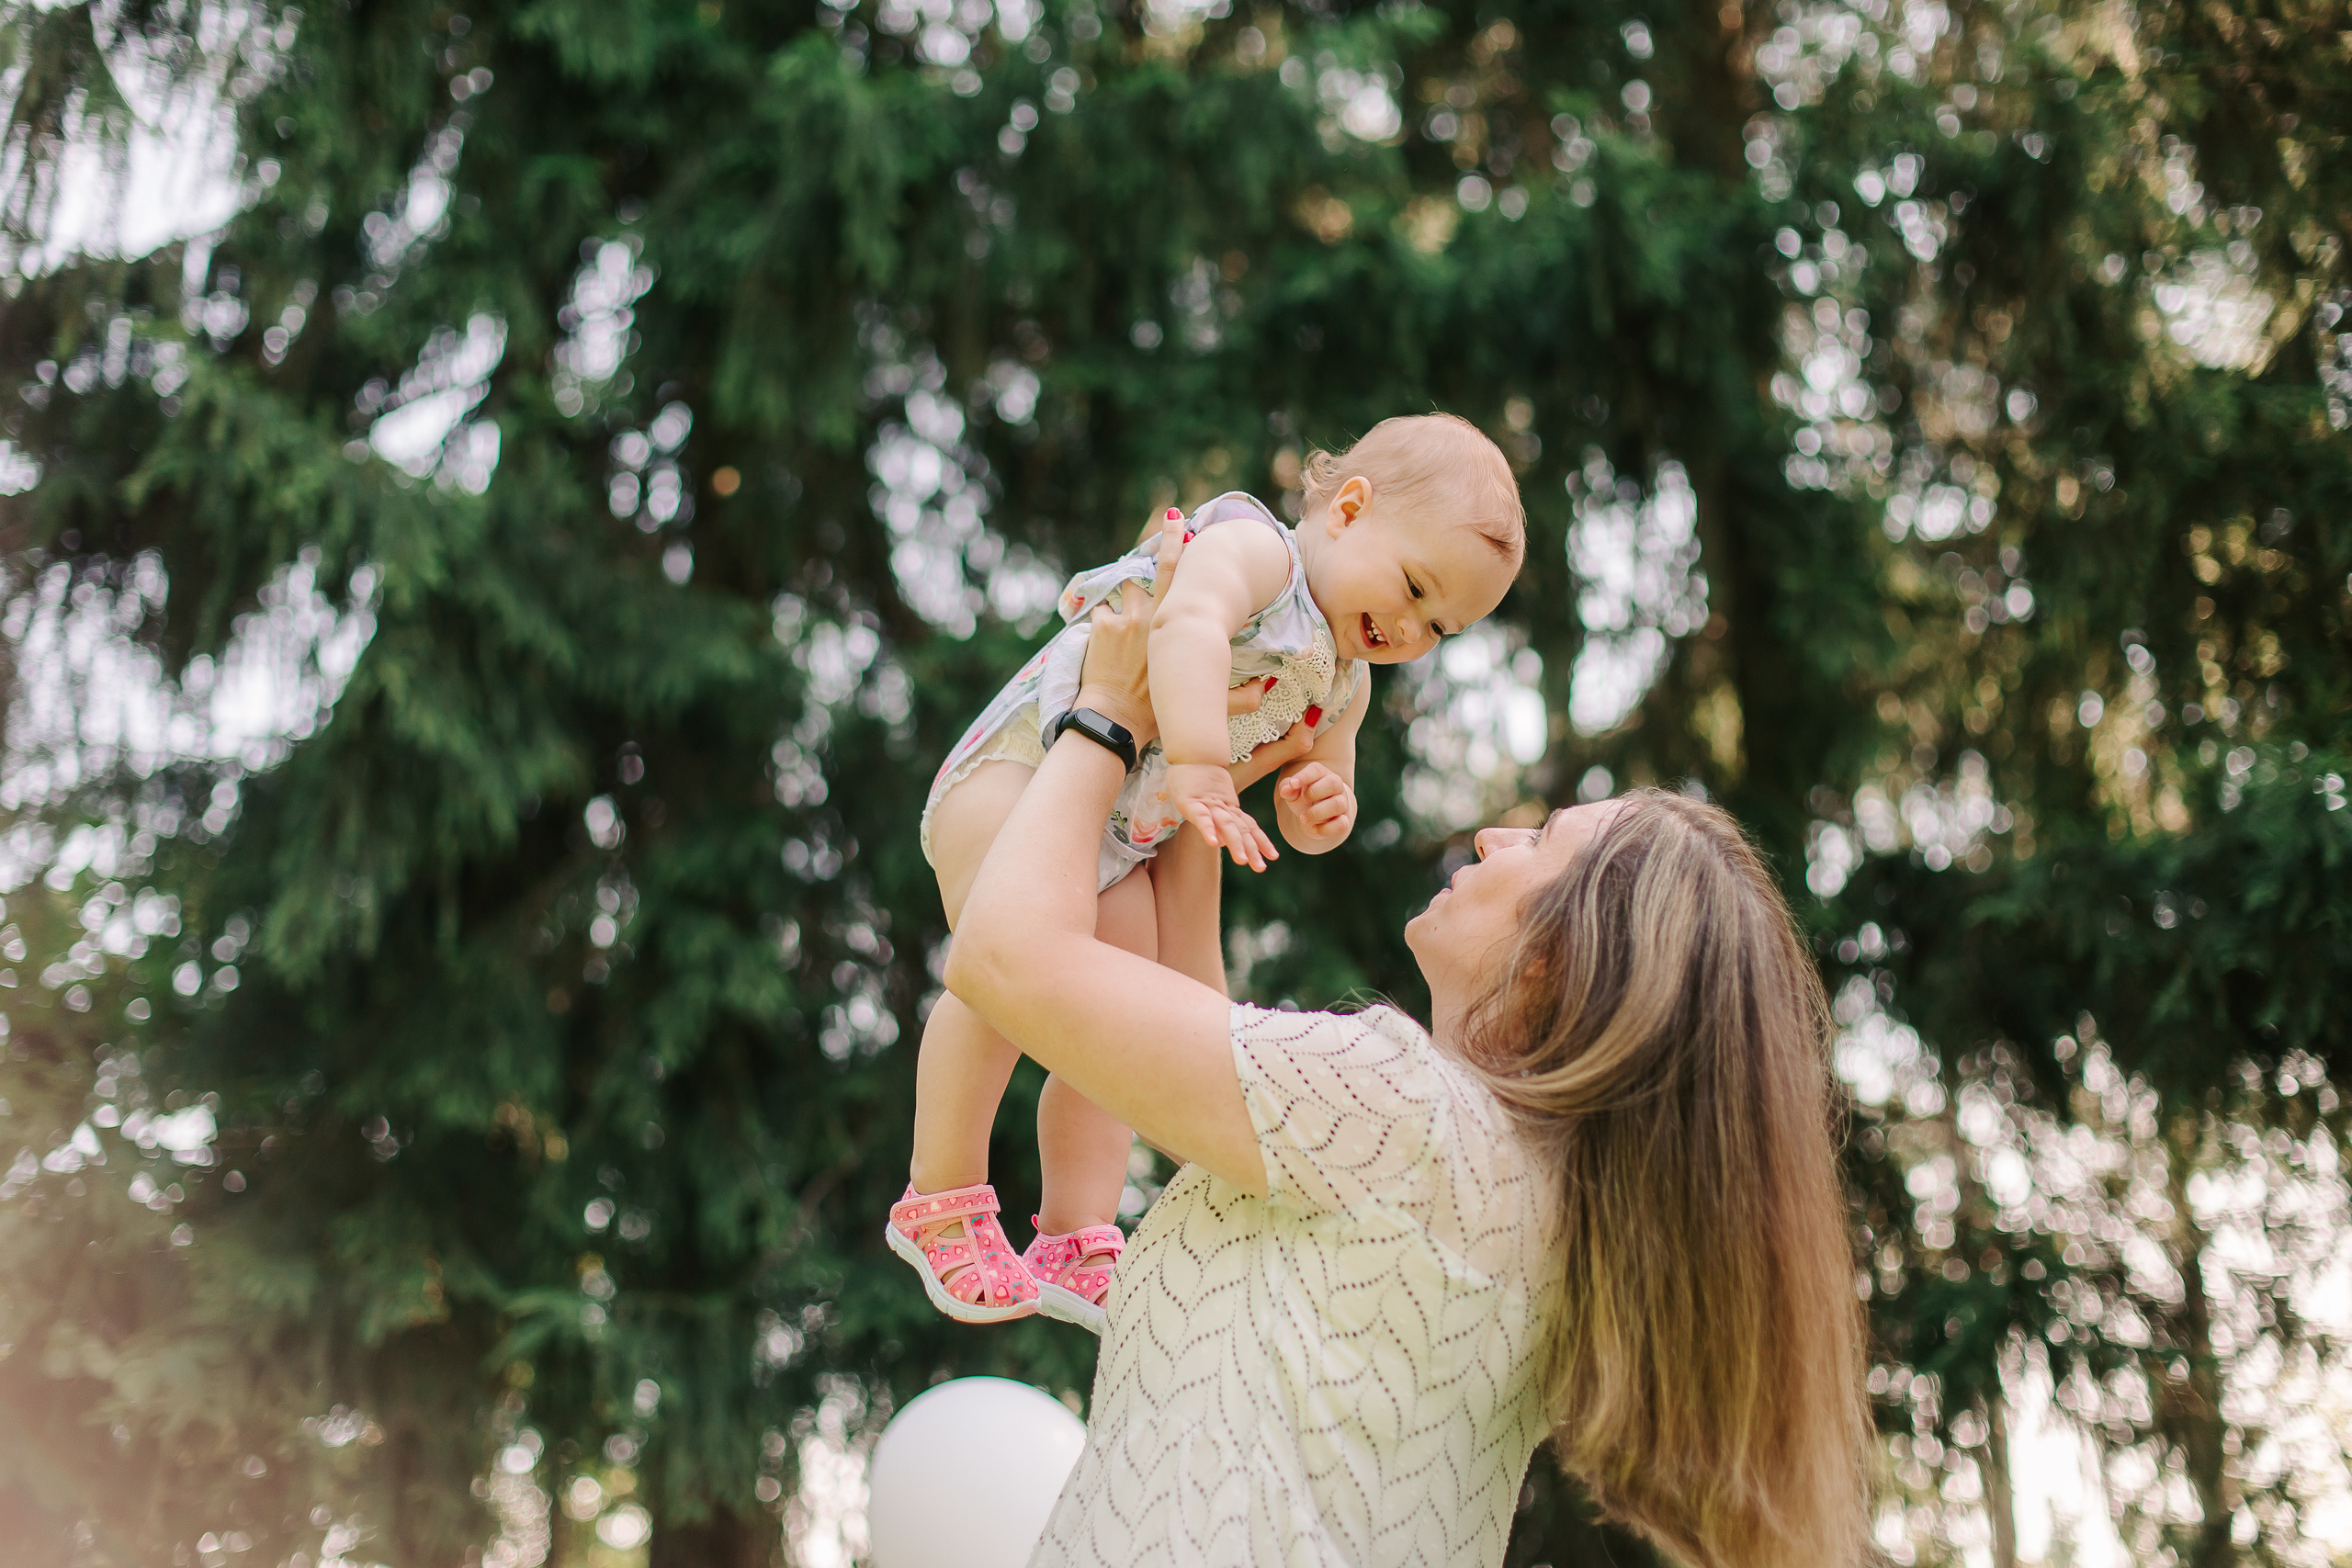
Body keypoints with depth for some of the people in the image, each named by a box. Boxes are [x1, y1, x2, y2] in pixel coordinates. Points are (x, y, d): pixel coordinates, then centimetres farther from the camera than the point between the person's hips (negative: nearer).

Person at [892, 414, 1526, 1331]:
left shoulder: (1342, 686, 11)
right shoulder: (1253, 550, -16)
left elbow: (1304, 819, 18)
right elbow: (1189, 627, -38)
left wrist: (1324, 808, -7)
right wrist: (1198, 767, -50)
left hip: (1121, 845, 9)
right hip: (1025, 770, -9)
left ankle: (1076, 1243, 16)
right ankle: (941, 1203, -14)